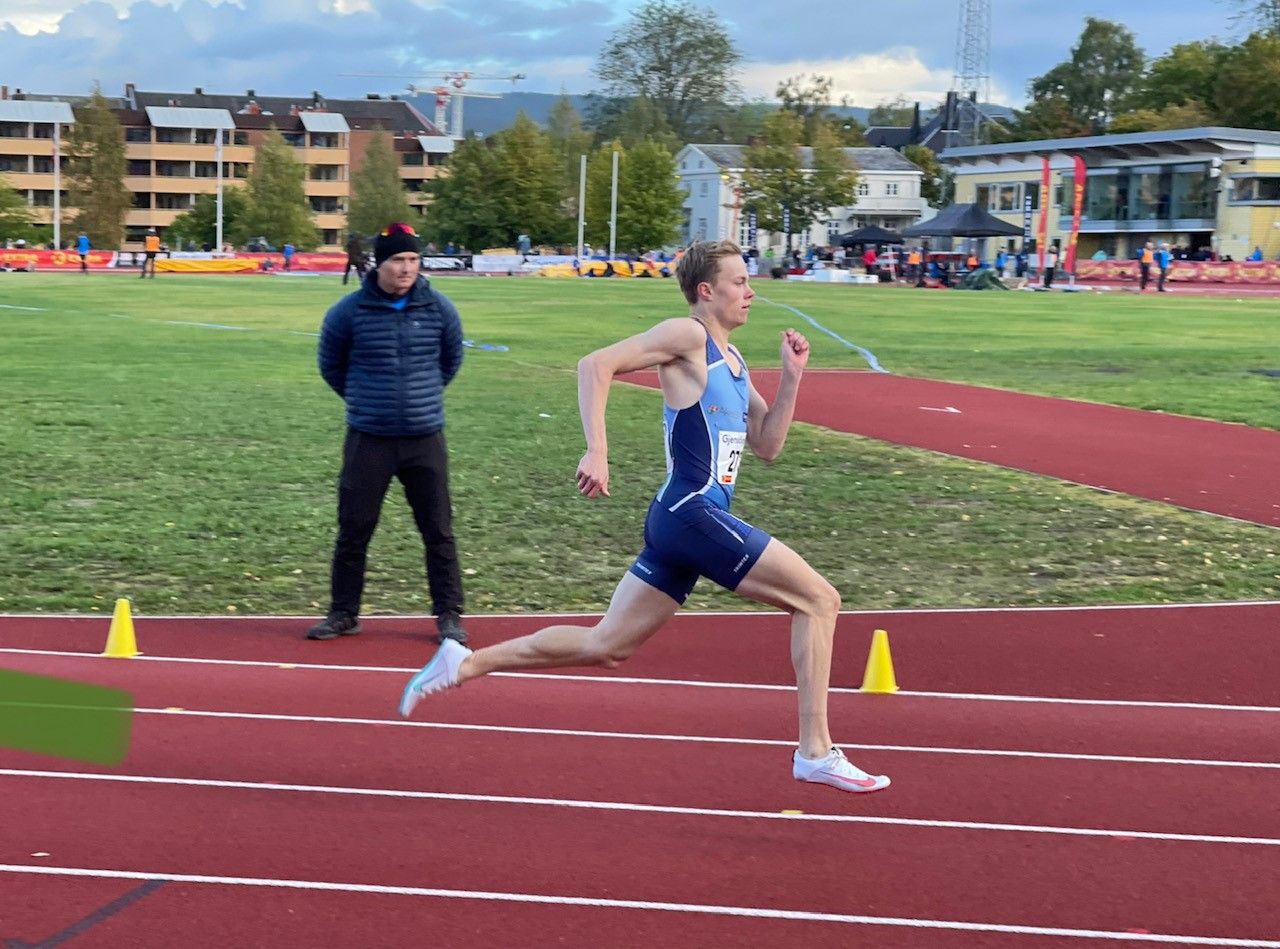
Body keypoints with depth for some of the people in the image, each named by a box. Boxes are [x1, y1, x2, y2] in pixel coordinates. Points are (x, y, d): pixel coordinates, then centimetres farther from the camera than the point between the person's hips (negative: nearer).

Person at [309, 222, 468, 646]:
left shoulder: (439, 308, -2)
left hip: (425, 439, 1)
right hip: (368, 440, -1)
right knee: (353, 531, 6)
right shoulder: (349, 311, -7)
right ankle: (343, 613, 20)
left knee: (439, 532, 4)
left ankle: (449, 615, 14)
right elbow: (330, 364, 10)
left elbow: (451, 359, 17)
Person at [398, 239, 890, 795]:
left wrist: (791, 378, 9)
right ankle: (815, 753, -4)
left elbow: (767, 446, 20)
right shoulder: (687, 336, -7)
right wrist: (597, 451, -24)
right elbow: (596, 365, -15)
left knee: (605, 647, 12)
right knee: (819, 599, -6)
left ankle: (465, 664, 18)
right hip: (691, 514, -10)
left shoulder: (733, 362, 20)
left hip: (680, 523, 10)